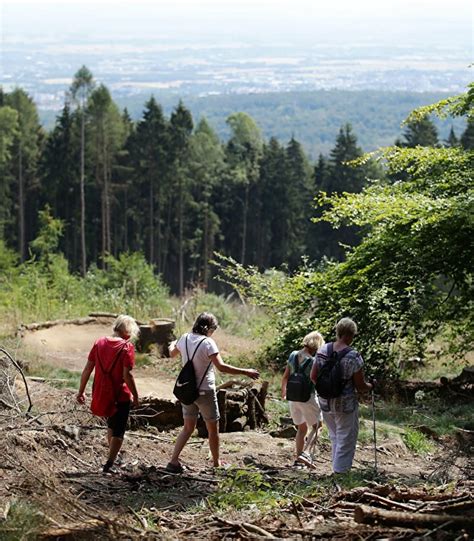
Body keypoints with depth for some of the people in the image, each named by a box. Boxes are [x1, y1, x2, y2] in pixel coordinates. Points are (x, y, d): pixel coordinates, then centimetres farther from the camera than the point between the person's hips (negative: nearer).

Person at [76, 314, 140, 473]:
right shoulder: (127, 347, -13)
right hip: (120, 396, -6)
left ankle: (113, 458, 36)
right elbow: (127, 374, -19)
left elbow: (88, 369, 2)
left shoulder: (99, 343, 2)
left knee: (111, 425, 27)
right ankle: (109, 464, 2)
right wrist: (135, 396, -10)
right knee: (118, 432, 7)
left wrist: (81, 391, 9)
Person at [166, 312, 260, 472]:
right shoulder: (208, 343, -19)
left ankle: (173, 461, 3)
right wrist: (245, 372, -23)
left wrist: (172, 345, 46)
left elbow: (172, 353, 22)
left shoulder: (185, 339, 1)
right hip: (205, 392, -6)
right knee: (213, 429, 11)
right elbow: (221, 367, -28)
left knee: (188, 428, 14)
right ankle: (216, 464, 22)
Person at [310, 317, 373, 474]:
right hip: (345, 405, -5)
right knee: (346, 439, 10)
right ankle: (340, 471, 12)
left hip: (325, 402, 5)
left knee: (335, 437, 23)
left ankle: (337, 467, 32)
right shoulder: (353, 356, -18)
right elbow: (360, 386, -13)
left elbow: (313, 376, 4)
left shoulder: (322, 351, -4)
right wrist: (369, 386, 8)